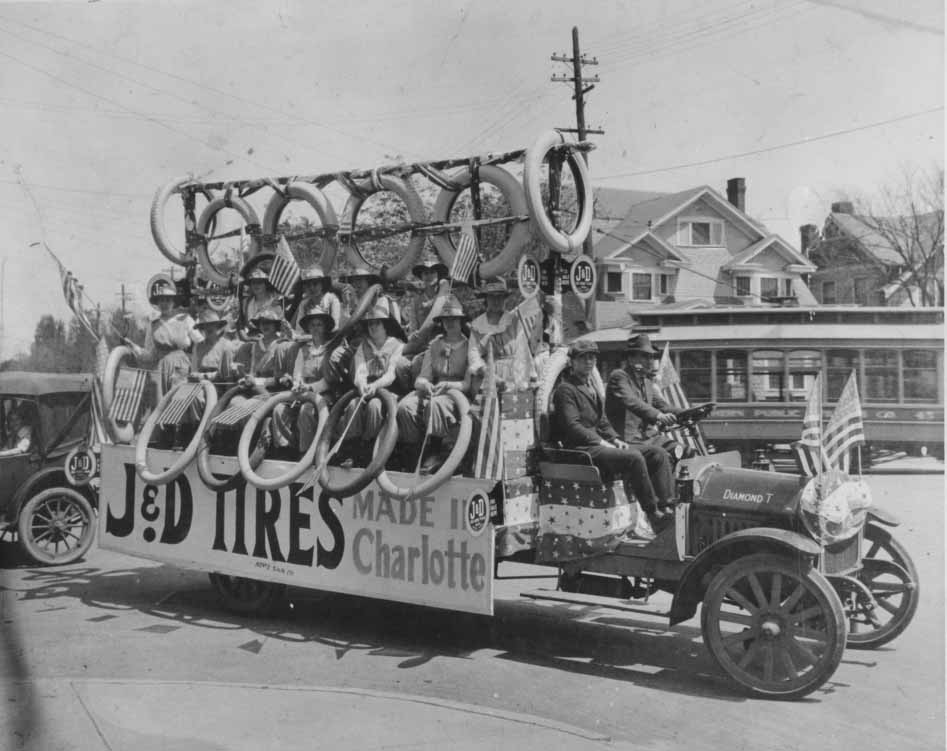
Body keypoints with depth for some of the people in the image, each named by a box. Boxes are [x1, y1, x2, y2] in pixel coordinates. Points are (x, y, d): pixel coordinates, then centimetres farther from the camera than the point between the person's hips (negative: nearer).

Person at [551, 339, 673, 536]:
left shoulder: (591, 386, 23)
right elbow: (572, 426, -16)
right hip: (582, 450, -9)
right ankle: (653, 513, -19)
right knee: (634, 458, -27)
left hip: (598, 443, 9)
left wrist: (615, 440, 6)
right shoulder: (565, 389, -6)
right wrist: (602, 443, -18)